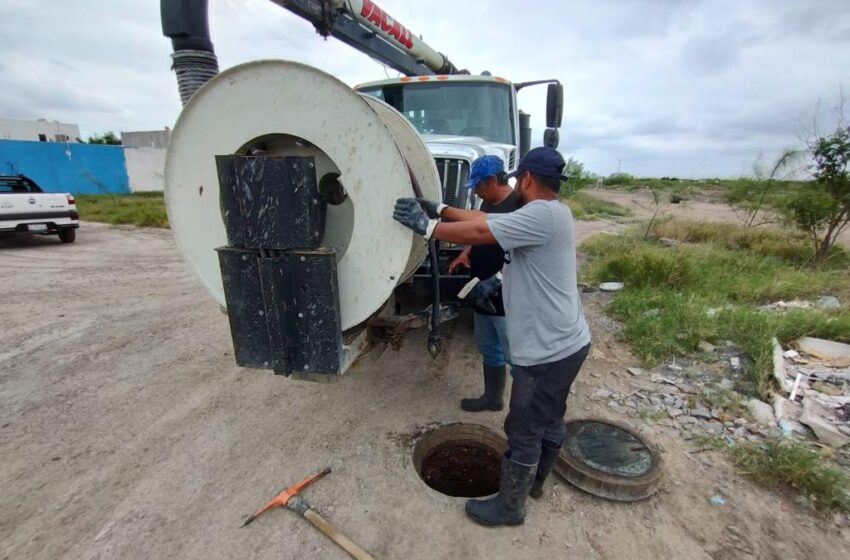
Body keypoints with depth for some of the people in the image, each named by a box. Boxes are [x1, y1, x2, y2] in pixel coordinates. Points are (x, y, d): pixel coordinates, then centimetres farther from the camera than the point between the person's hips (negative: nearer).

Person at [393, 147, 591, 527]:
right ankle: (535, 480, 48)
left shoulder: (543, 215, -22)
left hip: (549, 350, -10)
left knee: (524, 432, 8)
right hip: (565, 343, 10)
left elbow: (480, 231, -27)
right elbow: (486, 220, 9)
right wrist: (441, 210, 8)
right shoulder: (547, 214, 10)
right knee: (550, 420, 26)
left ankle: (509, 506, 30)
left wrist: (426, 226, -17)